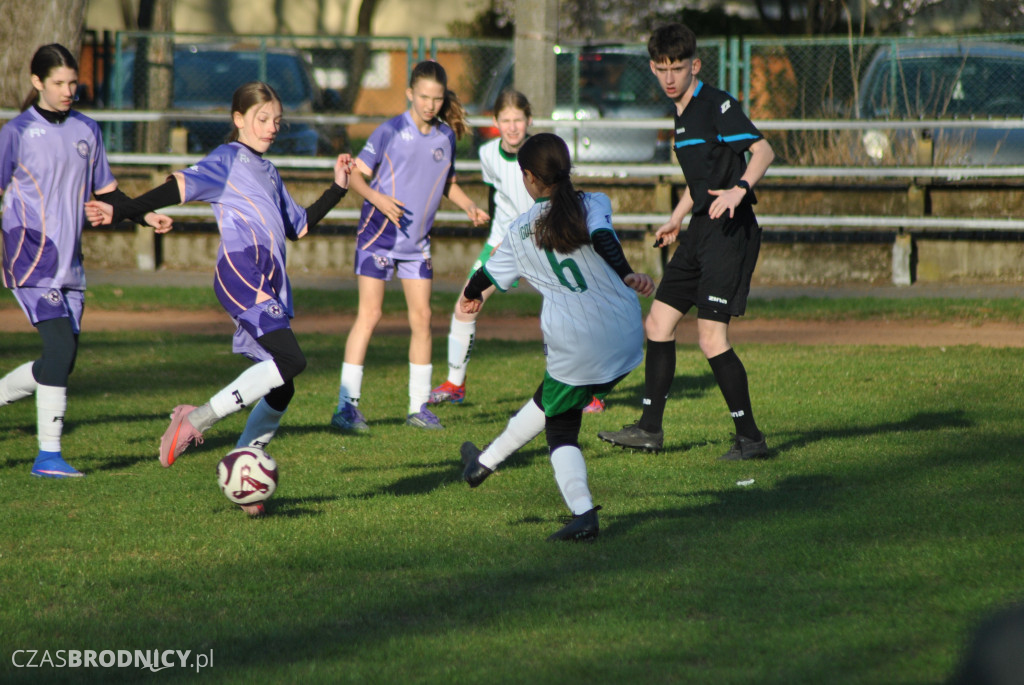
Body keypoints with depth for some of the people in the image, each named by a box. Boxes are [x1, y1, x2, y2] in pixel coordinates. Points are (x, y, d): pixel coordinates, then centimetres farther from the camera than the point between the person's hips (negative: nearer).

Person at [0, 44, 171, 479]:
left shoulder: (86, 131, 12)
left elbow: (105, 192, 19)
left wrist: (147, 216, 5)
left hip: (69, 263, 6)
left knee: (62, 358, 4)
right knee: (60, 345, -17)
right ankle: (48, 455, -12)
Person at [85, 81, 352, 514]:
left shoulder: (268, 172, 31)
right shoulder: (229, 158, 7)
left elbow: (298, 226, 37)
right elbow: (182, 187, -5)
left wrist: (338, 188, 31)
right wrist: (121, 212, -17)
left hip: (271, 282, 9)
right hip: (242, 268, -9)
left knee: (280, 388, 3)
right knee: (289, 361, -26)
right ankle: (196, 420, -23)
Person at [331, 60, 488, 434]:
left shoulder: (445, 136, 6)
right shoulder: (390, 131, -9)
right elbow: (357, 174, -10)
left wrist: (470, 206, 4)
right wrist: (377, 198, -28)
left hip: (417, 241, 5)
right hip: (379, 233, -5)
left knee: (422, 318, 3)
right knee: (369, 315, -10)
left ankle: (419, 406, 12)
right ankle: (347, 406, -8)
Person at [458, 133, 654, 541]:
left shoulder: (521, 231, 8)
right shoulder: (592, 204, 5)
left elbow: (489, 275, 22)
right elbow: (602, 238, -17)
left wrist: (471, 296, 43)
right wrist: (628, 276, -29)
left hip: (573, 346, -3)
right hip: (623, 335, 3)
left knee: (560, 428, 16)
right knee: (551, 402, 25)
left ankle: (583, 513, 1)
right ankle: (486, 461, 34)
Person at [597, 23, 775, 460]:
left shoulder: (717, 105, -12)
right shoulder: (683, 114, 16)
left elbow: (763, 150, -21)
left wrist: (739, 188, -36)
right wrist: (675, 221, 37)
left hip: (730, 231, -10)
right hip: (701, 232, 10)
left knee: (711, 336, -13)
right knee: (658, 322, 11)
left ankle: (750, 437, -4)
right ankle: (650, 429, 20)